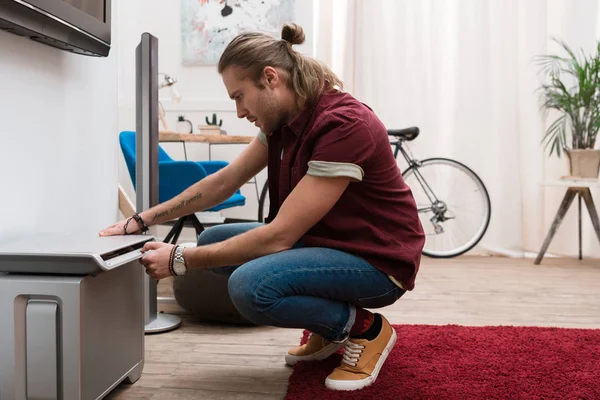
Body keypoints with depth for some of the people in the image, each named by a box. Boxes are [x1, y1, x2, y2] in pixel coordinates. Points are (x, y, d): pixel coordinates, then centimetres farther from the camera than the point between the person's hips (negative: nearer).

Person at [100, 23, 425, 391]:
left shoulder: (343, 125, -28)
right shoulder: (284, 118, 0)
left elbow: (279, 235, -28)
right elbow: (224, 182, 6)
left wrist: (180, 260, -21)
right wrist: (142, 220, 3)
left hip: (376, 259, -9)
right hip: (326, 242, 9)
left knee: (250, 286, -29)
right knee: (214, 240, 4)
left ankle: (364, 329, -3)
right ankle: (329, 330, 12)